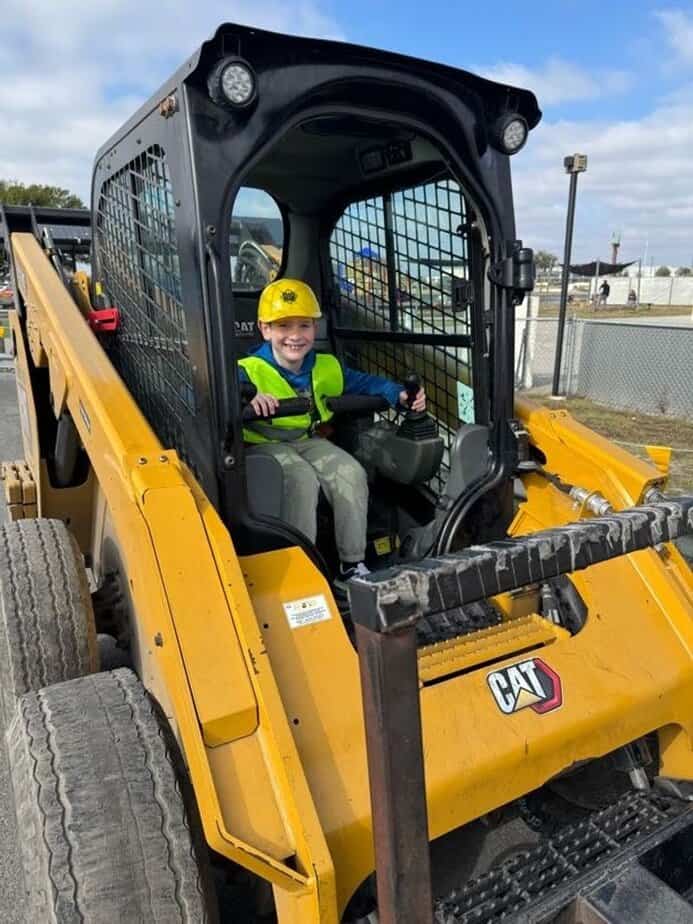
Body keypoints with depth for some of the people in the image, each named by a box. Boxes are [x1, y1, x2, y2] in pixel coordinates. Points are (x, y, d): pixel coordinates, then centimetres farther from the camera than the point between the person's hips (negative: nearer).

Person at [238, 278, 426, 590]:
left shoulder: (327, 367, 5)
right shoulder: (249, 371, -13)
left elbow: (365, 383, 11)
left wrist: (399, 395, -6)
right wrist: (249, 399, -50)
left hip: (308, 440, 5)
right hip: (264, 445, -5)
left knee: (351, 473, -18)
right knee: (302, 479, -33)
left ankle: (352, 566, -6)